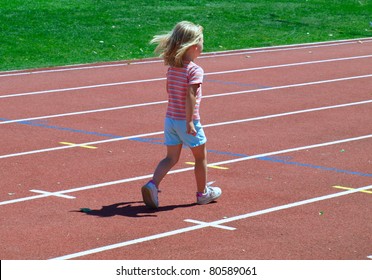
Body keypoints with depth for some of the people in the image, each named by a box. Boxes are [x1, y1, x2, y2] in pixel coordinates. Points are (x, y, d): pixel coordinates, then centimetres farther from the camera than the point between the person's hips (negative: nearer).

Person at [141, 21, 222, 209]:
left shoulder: (172, 67, 4)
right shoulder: (195, 70, -18)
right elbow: (190, 97, -26)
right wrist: (189, 122, -26)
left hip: (170, 118, 6)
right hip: (187, 120, -6)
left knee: (171, 158, 12)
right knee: (200, 157, 13)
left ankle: (152, 185, -9)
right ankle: (202, 193, 25)